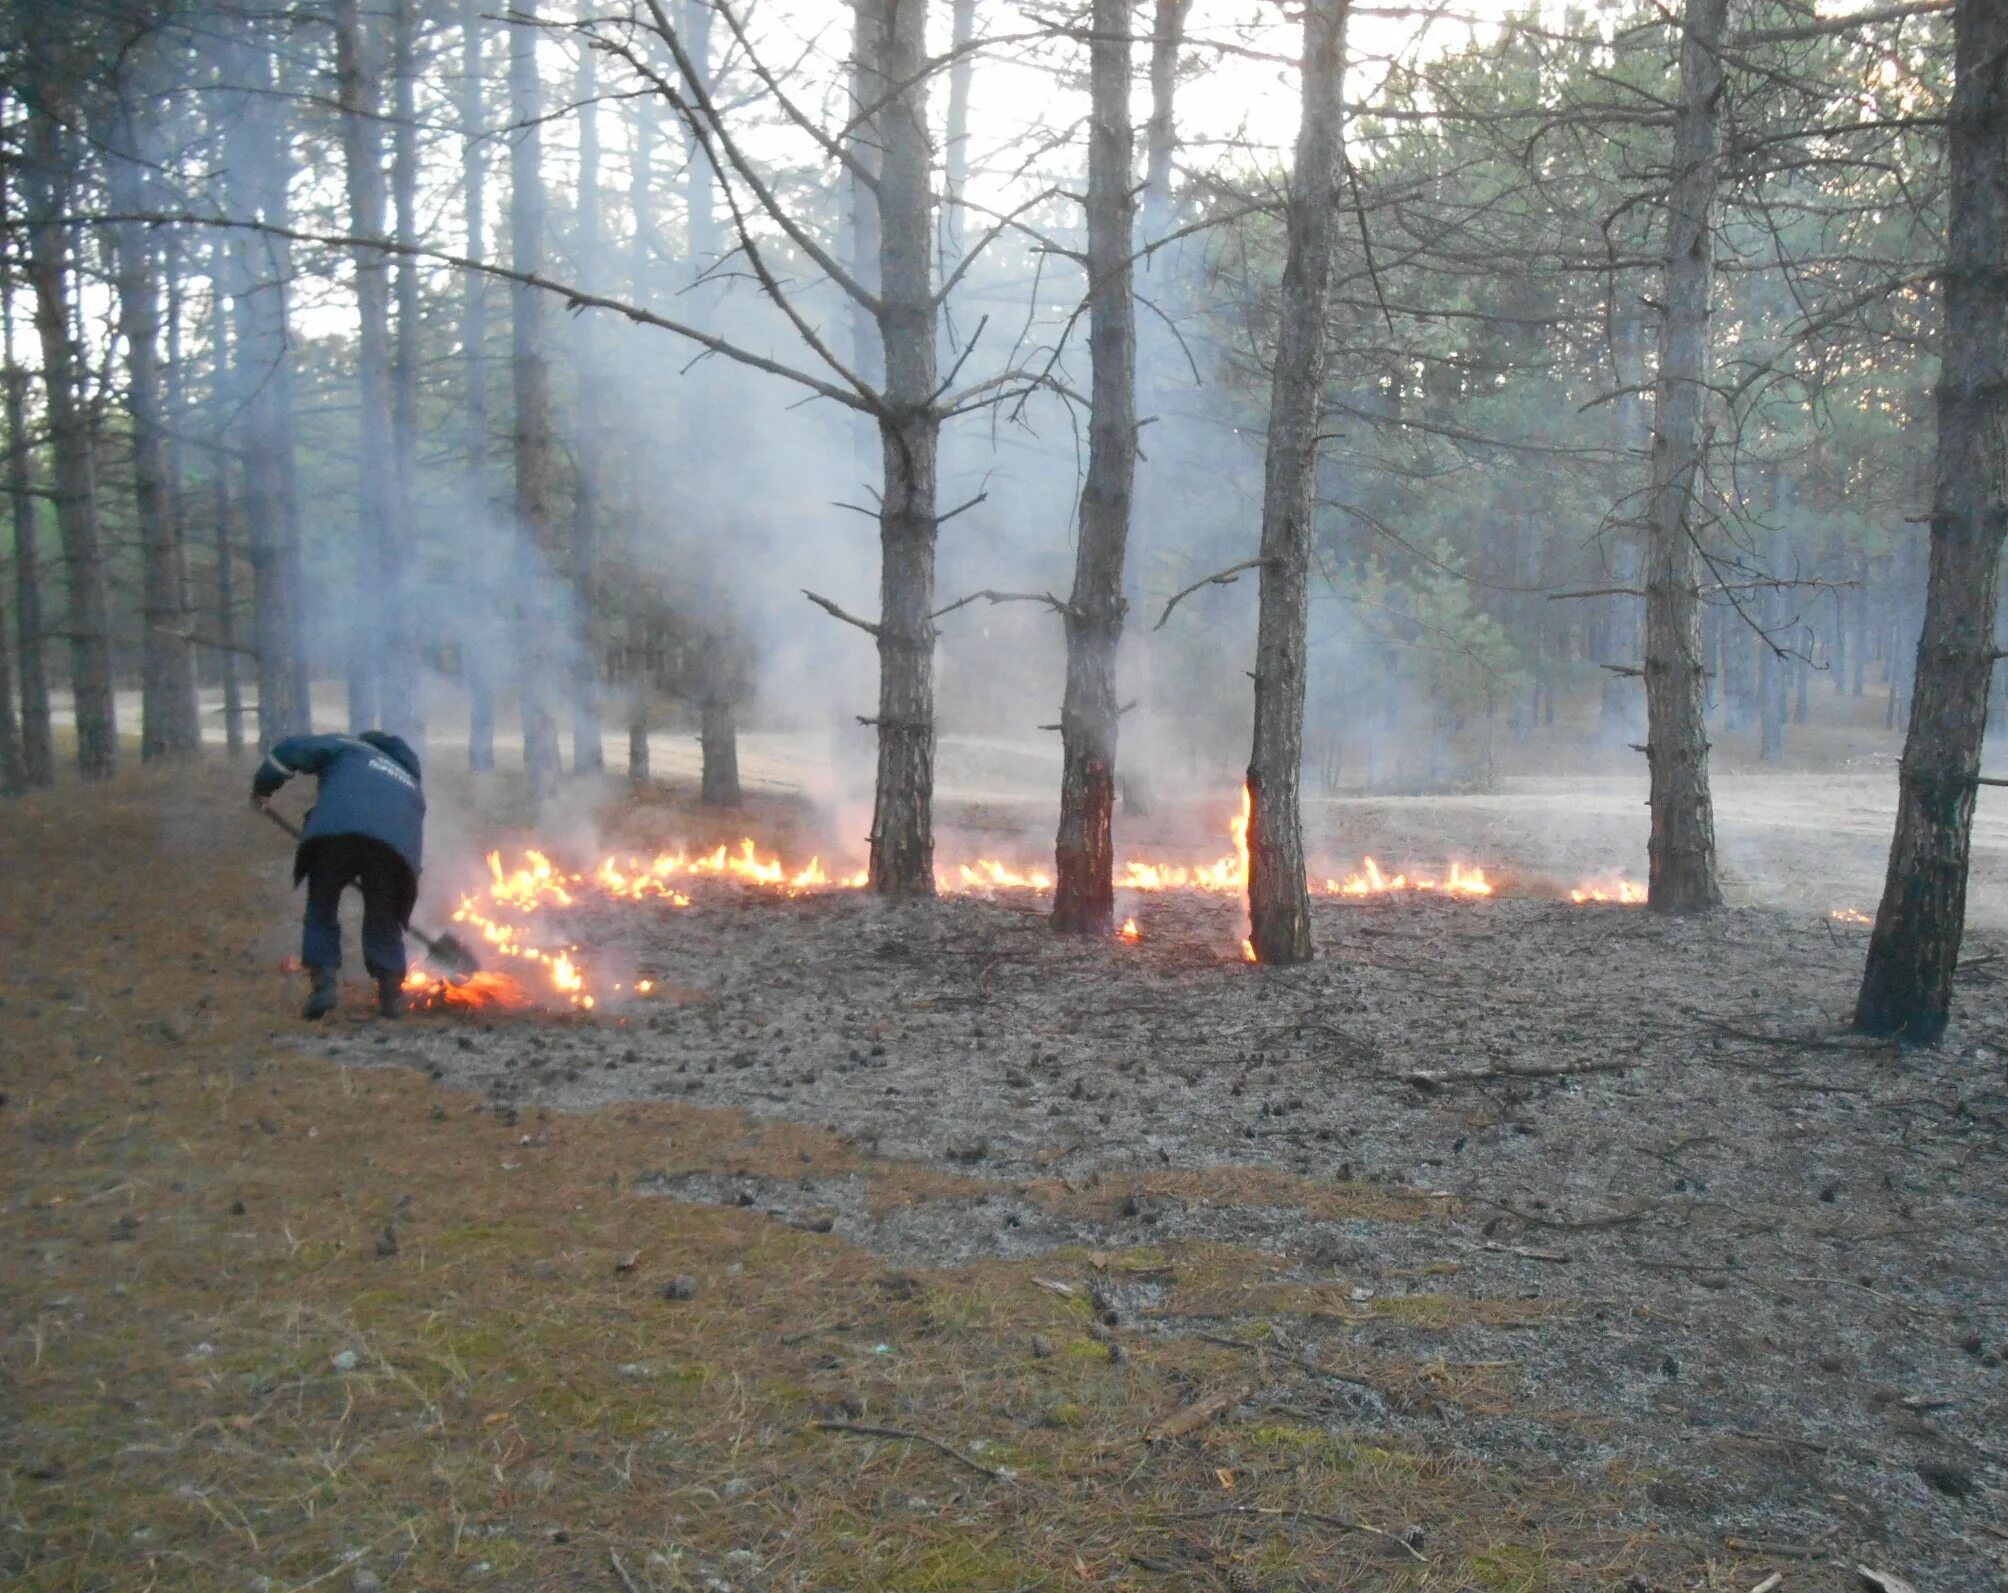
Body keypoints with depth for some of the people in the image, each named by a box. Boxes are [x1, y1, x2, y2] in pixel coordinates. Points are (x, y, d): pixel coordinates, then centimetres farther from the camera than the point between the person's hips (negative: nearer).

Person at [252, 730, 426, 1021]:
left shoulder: (348, 747, 31)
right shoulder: (411, 784, 41)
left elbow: (293, 749, 16)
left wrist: (262, 788, 29)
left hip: (336, 831, -3)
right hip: (394, 842, 3)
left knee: (321, 909, 15)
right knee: (383, 920, 20)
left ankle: (324, 982, 4)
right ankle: (391, 993, 15)